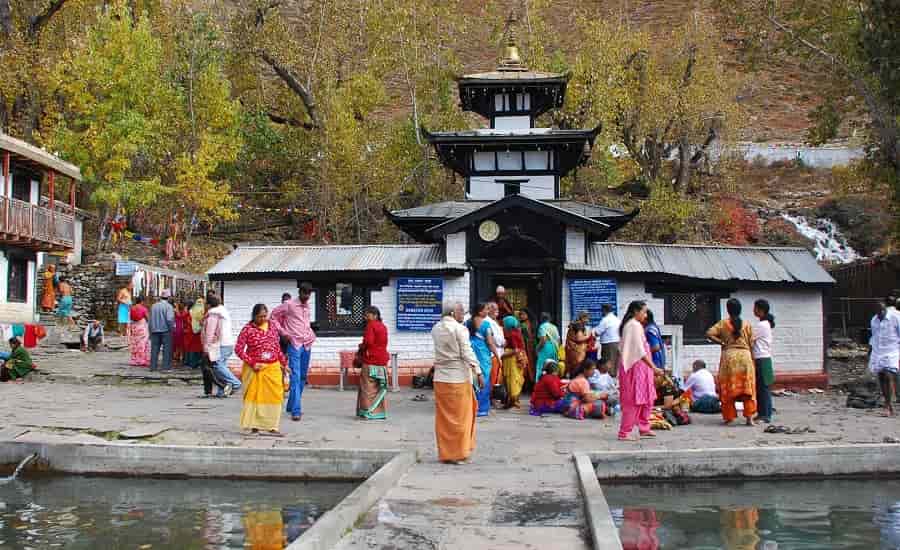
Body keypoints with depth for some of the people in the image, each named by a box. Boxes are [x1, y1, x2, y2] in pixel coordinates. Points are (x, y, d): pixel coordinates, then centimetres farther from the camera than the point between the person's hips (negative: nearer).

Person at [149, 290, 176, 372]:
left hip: (155, 330, 4)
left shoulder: (154, 306, 7)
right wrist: (172, 327, -6)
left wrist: (151, 331, 15)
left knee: (154, 348, 9)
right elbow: (170, 319, -20)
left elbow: (150, 319, 9)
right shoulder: (168, 306, -9)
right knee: (167, 348, 3)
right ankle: (165, 366, 1)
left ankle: (153, 366, 9)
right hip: (165, 330, -4)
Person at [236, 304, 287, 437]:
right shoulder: (248, 329, -7)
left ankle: (271, 427, 9)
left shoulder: (272, 327, 7)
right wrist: (252, 363, -14)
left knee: (274, 396, 2)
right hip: (255, 369, -4)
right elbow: (238, 349, -9)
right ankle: (254, 426, 7)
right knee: (254, 396, 1)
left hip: (273, 368, 4)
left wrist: (283, 363, 18)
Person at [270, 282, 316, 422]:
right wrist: (282, 332, -5)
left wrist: (311, 334, 13)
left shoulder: (308, 307, 13)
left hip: (307, 345, 7)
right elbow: (274, 315, 1)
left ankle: (291, 406, 24)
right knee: (295, 377, -14)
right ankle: (296, 411, -18)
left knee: (302, 377, 12)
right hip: (294, 344, -7)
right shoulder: (289, 305, -5)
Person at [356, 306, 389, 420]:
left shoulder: (371, 325, -10)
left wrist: (361, 347, 0)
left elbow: (368, 341, -20)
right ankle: (381, 411, 12)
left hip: (371, 360, -8)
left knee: (369, 386, -3)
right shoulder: (383, 326, 15)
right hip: (383, 360, 8)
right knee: (380, 387, 11)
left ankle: (369, 412, -3)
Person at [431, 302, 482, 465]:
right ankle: (459, 454, 7)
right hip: (459, 377, -6)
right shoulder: (460, 329, -10)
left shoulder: (436, 329, 8)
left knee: (443, 416, 10)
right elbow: (467, 353, -15)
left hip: (440, 377, 6)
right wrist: (478, 373, -13)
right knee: (460, 415, 3)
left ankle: (445, 453, 15)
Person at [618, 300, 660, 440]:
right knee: (634, 400, -7)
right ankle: (624, 432, -5)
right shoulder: (635, 325, -15)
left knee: (646, 399, 16)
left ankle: (644, 428, 24)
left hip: (639, 367, 10)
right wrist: (653, 367, -19)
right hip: (636, 366, -10)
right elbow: (640, 351, -20)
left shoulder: (629, 324, 16)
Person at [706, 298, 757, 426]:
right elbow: (751, 344, 4)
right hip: (745, 355, 1)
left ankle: (729, 417, 7)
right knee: (747, 387, 2)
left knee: (728, 388, 6)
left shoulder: (723, 323, 0)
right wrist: (752, 359, 13)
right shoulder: (746, 324, 4)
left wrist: (721, 343, 1)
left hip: (729, 355, -1)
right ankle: (749, 417, -4)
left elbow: (709, 334, -11)